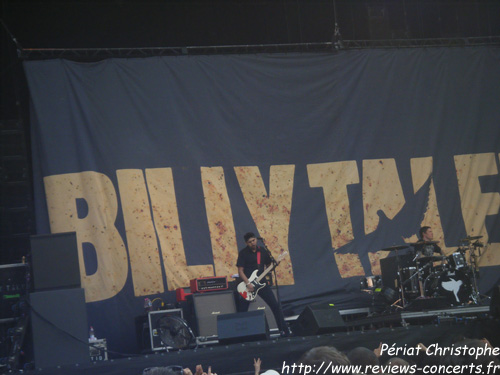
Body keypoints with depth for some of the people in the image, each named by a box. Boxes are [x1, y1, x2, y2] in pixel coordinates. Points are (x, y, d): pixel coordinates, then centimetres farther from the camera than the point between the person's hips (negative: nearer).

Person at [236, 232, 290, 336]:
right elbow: (240, 271, -8)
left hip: (261, 282, 3)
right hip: (248, 283, -3)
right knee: (242, 311, 0)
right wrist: (248, 283, -18)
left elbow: (268, 266, 19)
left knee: (275, 305, -4)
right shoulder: (243, 253, -4)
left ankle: (284, 331, 1)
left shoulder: (262, 251, 8)